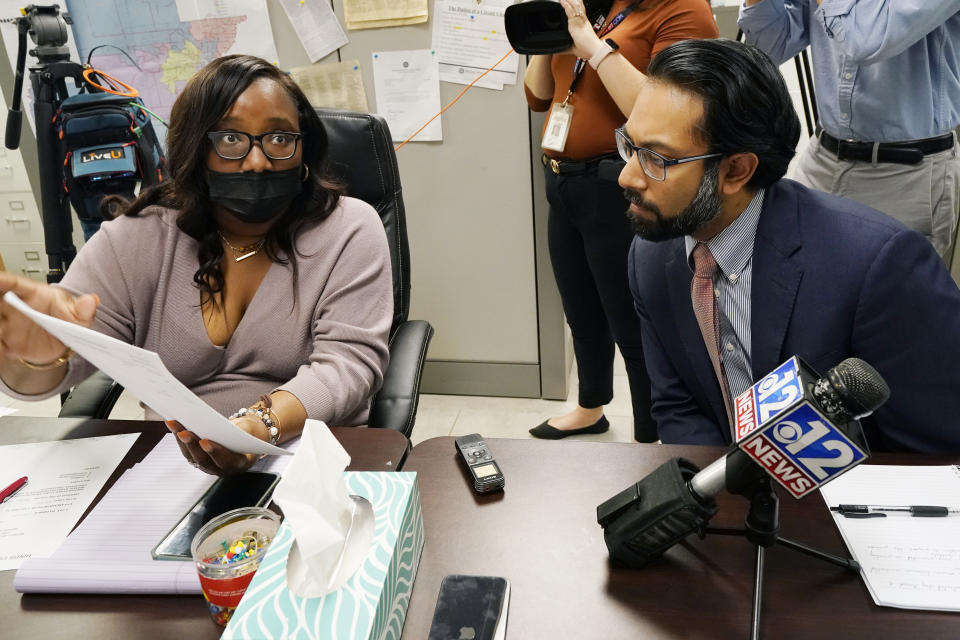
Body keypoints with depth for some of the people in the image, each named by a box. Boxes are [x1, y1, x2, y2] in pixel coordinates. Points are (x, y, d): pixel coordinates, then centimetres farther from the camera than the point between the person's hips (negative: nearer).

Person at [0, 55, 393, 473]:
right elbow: (71, 353, -5)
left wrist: (263, 424, -32)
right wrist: (39, 356, -30)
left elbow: (350, 360, -13)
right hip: (170, 463, 2)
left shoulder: (350, 231, -4)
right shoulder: (137, 239, 2)